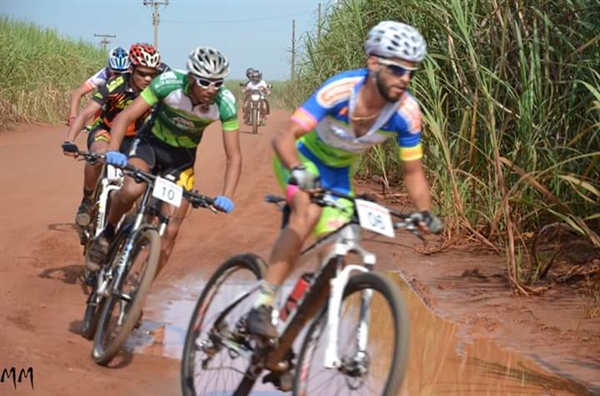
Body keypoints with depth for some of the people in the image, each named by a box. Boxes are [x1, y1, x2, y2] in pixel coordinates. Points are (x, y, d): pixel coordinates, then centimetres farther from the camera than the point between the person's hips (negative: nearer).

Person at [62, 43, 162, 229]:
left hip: (133, 138, 3)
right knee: (99, 153, -36)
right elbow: (86, 113, -32)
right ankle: (87, 201, -15)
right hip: (105, 130, -3)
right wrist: (69, 141, -45)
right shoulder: (115, 85, -27)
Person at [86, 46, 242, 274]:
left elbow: (234, 157, -19)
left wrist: (227, 197, -33)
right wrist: (113, 150, -45)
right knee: (131, 190, -33)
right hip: (152, 142, -1)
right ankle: (107, 234, -3)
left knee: (170, 231, -7)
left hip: (182, 155, 2)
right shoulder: (169, 83, -29)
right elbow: (125, 117, -27)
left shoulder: (225, 104, -25)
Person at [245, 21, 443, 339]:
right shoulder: (340, 90, -35)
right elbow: (284, 138, -39)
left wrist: (425, 212, -24)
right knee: (308, 213, -33)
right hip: (302, 157, -5)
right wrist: (297, 171, -57)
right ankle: (261, 306, -29)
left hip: (338, 172, 5)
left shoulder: (407, 112, -23)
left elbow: (412, 171, -10)